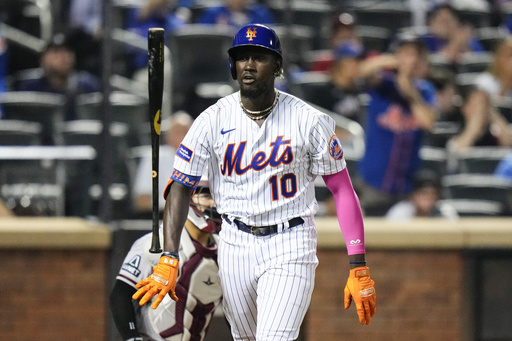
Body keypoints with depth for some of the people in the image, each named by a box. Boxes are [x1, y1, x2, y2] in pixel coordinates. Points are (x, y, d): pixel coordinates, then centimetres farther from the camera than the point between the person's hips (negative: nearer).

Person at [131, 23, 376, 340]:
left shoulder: (308, 121, -8)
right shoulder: (213, 120, -4)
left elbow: (342, 189, -5)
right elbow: (180, 187, -4)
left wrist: (359, 267, -11)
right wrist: (168, 259, -18)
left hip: (290, 245, -3)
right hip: (236, 243, 3)